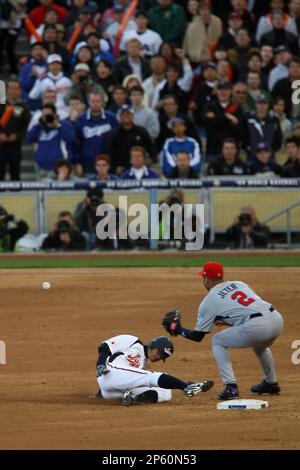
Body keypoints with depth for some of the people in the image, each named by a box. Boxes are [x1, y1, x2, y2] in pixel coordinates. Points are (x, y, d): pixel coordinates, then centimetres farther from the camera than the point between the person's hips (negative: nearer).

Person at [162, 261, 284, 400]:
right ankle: (271, 383, 45)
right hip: (277, 318, 6)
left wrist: (177, 329, 34)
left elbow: (197, 336, 17)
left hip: (256, 327, -6)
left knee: (217, 342, 17)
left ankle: (231, 387, 6)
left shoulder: (208, 301, 11)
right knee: (259, 344, 40)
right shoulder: (238, 284, 26)